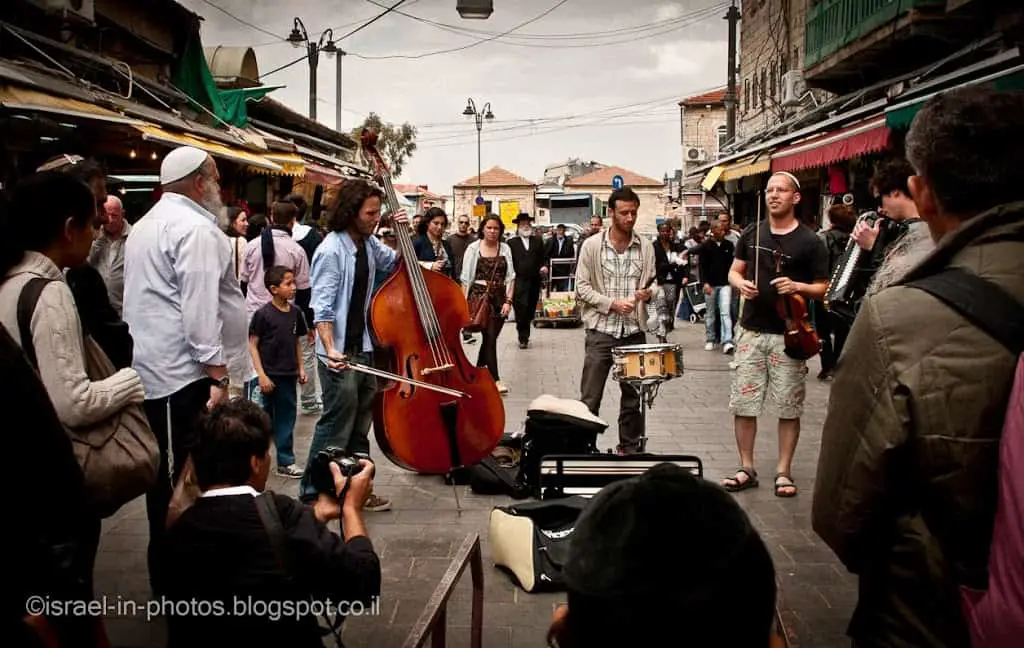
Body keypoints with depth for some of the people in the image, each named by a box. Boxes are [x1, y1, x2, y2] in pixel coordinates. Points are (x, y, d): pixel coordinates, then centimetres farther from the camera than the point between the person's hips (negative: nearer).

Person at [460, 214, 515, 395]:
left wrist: (508, 300, -5)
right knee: (490, 337, -10)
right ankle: (495, 379, -7)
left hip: (499, 298, 3)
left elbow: (510, 277, 5)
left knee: (489, 337, 8)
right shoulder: (473, 248, -1)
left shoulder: (505, 248, 6)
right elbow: (466, 278, -1)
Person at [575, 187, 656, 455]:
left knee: (632, 397, 11)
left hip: (635, 331, 3)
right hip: (601, 330, -3)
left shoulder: (646, 247, 6)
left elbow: (652, 283, 14)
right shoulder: (592, 245, -2)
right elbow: (582, 287, -4)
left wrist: (648, 294, -10)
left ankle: (631, 449, 23)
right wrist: (612, 303, -16)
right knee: (590, 398, -2)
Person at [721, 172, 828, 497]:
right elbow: (734, 271, 15)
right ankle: (746, 469, 16)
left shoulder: (809, 242, -3)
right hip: (752, 332, 3)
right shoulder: (752, 233, 8)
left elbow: (823, 288, -1)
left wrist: (797, 287, -20)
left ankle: (783, 471, 15)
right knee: (742, 404, 4)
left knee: (789, 407, 3)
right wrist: (740, 283, -8)